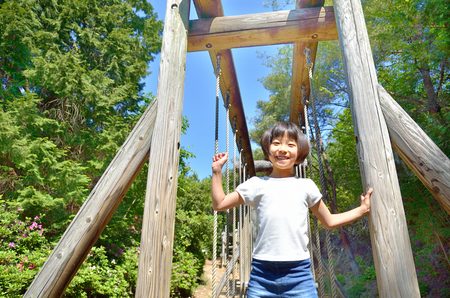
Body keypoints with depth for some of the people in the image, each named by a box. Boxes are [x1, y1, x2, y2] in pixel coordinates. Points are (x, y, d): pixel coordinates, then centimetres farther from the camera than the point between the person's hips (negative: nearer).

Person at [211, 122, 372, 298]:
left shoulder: (306, 186, 12)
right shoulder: (257, 185, 9)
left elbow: (329, 222, 22)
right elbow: (219, 204, 11)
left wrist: (362, 209, 19)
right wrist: (217, 171, 7)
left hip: (299, 274, 1)